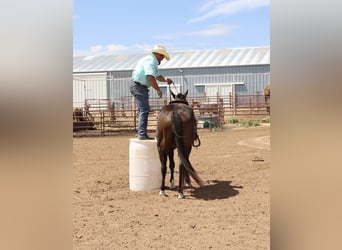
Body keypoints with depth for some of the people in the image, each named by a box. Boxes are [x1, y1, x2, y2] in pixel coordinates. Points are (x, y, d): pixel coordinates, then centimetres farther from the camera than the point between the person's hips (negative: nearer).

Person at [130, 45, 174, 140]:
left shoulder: (152, 61, 20)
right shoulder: (150, 61, -15)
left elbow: (157, 75, 25)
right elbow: (150, 77, -26)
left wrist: (165, 79, 5)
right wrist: (158, 89, -20)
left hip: (139, 87, 11)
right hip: (139, 86, -11)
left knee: (143, 110, 15)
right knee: (144, 110, -12)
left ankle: (141, 133, 22)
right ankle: (142, 134, -12)